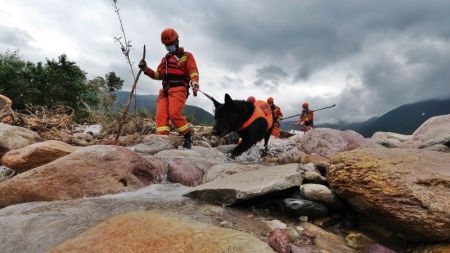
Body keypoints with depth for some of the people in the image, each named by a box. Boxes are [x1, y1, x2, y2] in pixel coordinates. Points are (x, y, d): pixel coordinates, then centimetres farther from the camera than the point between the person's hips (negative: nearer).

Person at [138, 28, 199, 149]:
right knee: (161, 114, -12)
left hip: (178, 89, -6)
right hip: (165, 90, 6)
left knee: (174, 113, -22)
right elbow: (158, 74, 28)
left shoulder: (186, 56, 12)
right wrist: (146, 69, 11)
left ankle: (188, 137, -7)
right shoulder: (165, 59, 30)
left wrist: (195, 85, -22)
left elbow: (194, 72, -2)